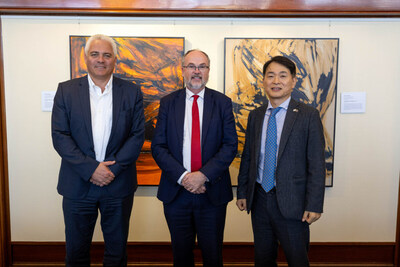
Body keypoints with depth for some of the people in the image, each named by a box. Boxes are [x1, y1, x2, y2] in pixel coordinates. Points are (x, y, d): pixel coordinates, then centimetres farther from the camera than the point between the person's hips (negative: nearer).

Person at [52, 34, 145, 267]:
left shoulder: (132, 92, 2)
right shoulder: (66, 90, 2)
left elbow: (138, 135, -3)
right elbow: (60, 136, -5)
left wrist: (113, 168, -14)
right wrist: (90, 168, -15)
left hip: (119, 185, 0)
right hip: (77, 185, 0)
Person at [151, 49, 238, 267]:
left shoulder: (222, 102, 2)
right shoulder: (168, 103, 3)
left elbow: (230, 145, -5)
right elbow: (158, 147, -2)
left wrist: (204, 175, -16)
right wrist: (182, 176, -14)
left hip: (212, 192, 0)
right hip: (176, 191, 1)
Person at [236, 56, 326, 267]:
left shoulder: (308, 116, -7)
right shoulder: (255, 116, 7)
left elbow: (316, 164, -9)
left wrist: (314, 205, -13)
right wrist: (242, 192, 8)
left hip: (291, 202, -4)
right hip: (259, 199, 4)